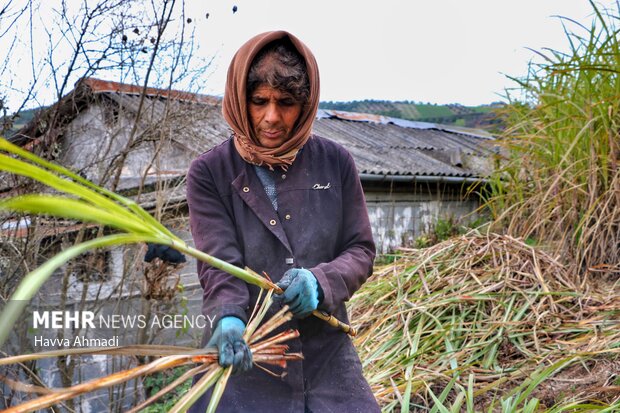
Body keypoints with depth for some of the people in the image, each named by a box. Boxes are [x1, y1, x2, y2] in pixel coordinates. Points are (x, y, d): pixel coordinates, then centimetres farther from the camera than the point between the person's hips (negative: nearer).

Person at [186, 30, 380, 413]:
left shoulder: (335, 163, -1)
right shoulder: (209, 173, -5)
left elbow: (361, 251, 0)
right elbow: (218, 262, -13)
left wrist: (320, 282, -20)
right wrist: (229, 318, -32)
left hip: (327, 357, 2)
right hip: (245, 359, -1)